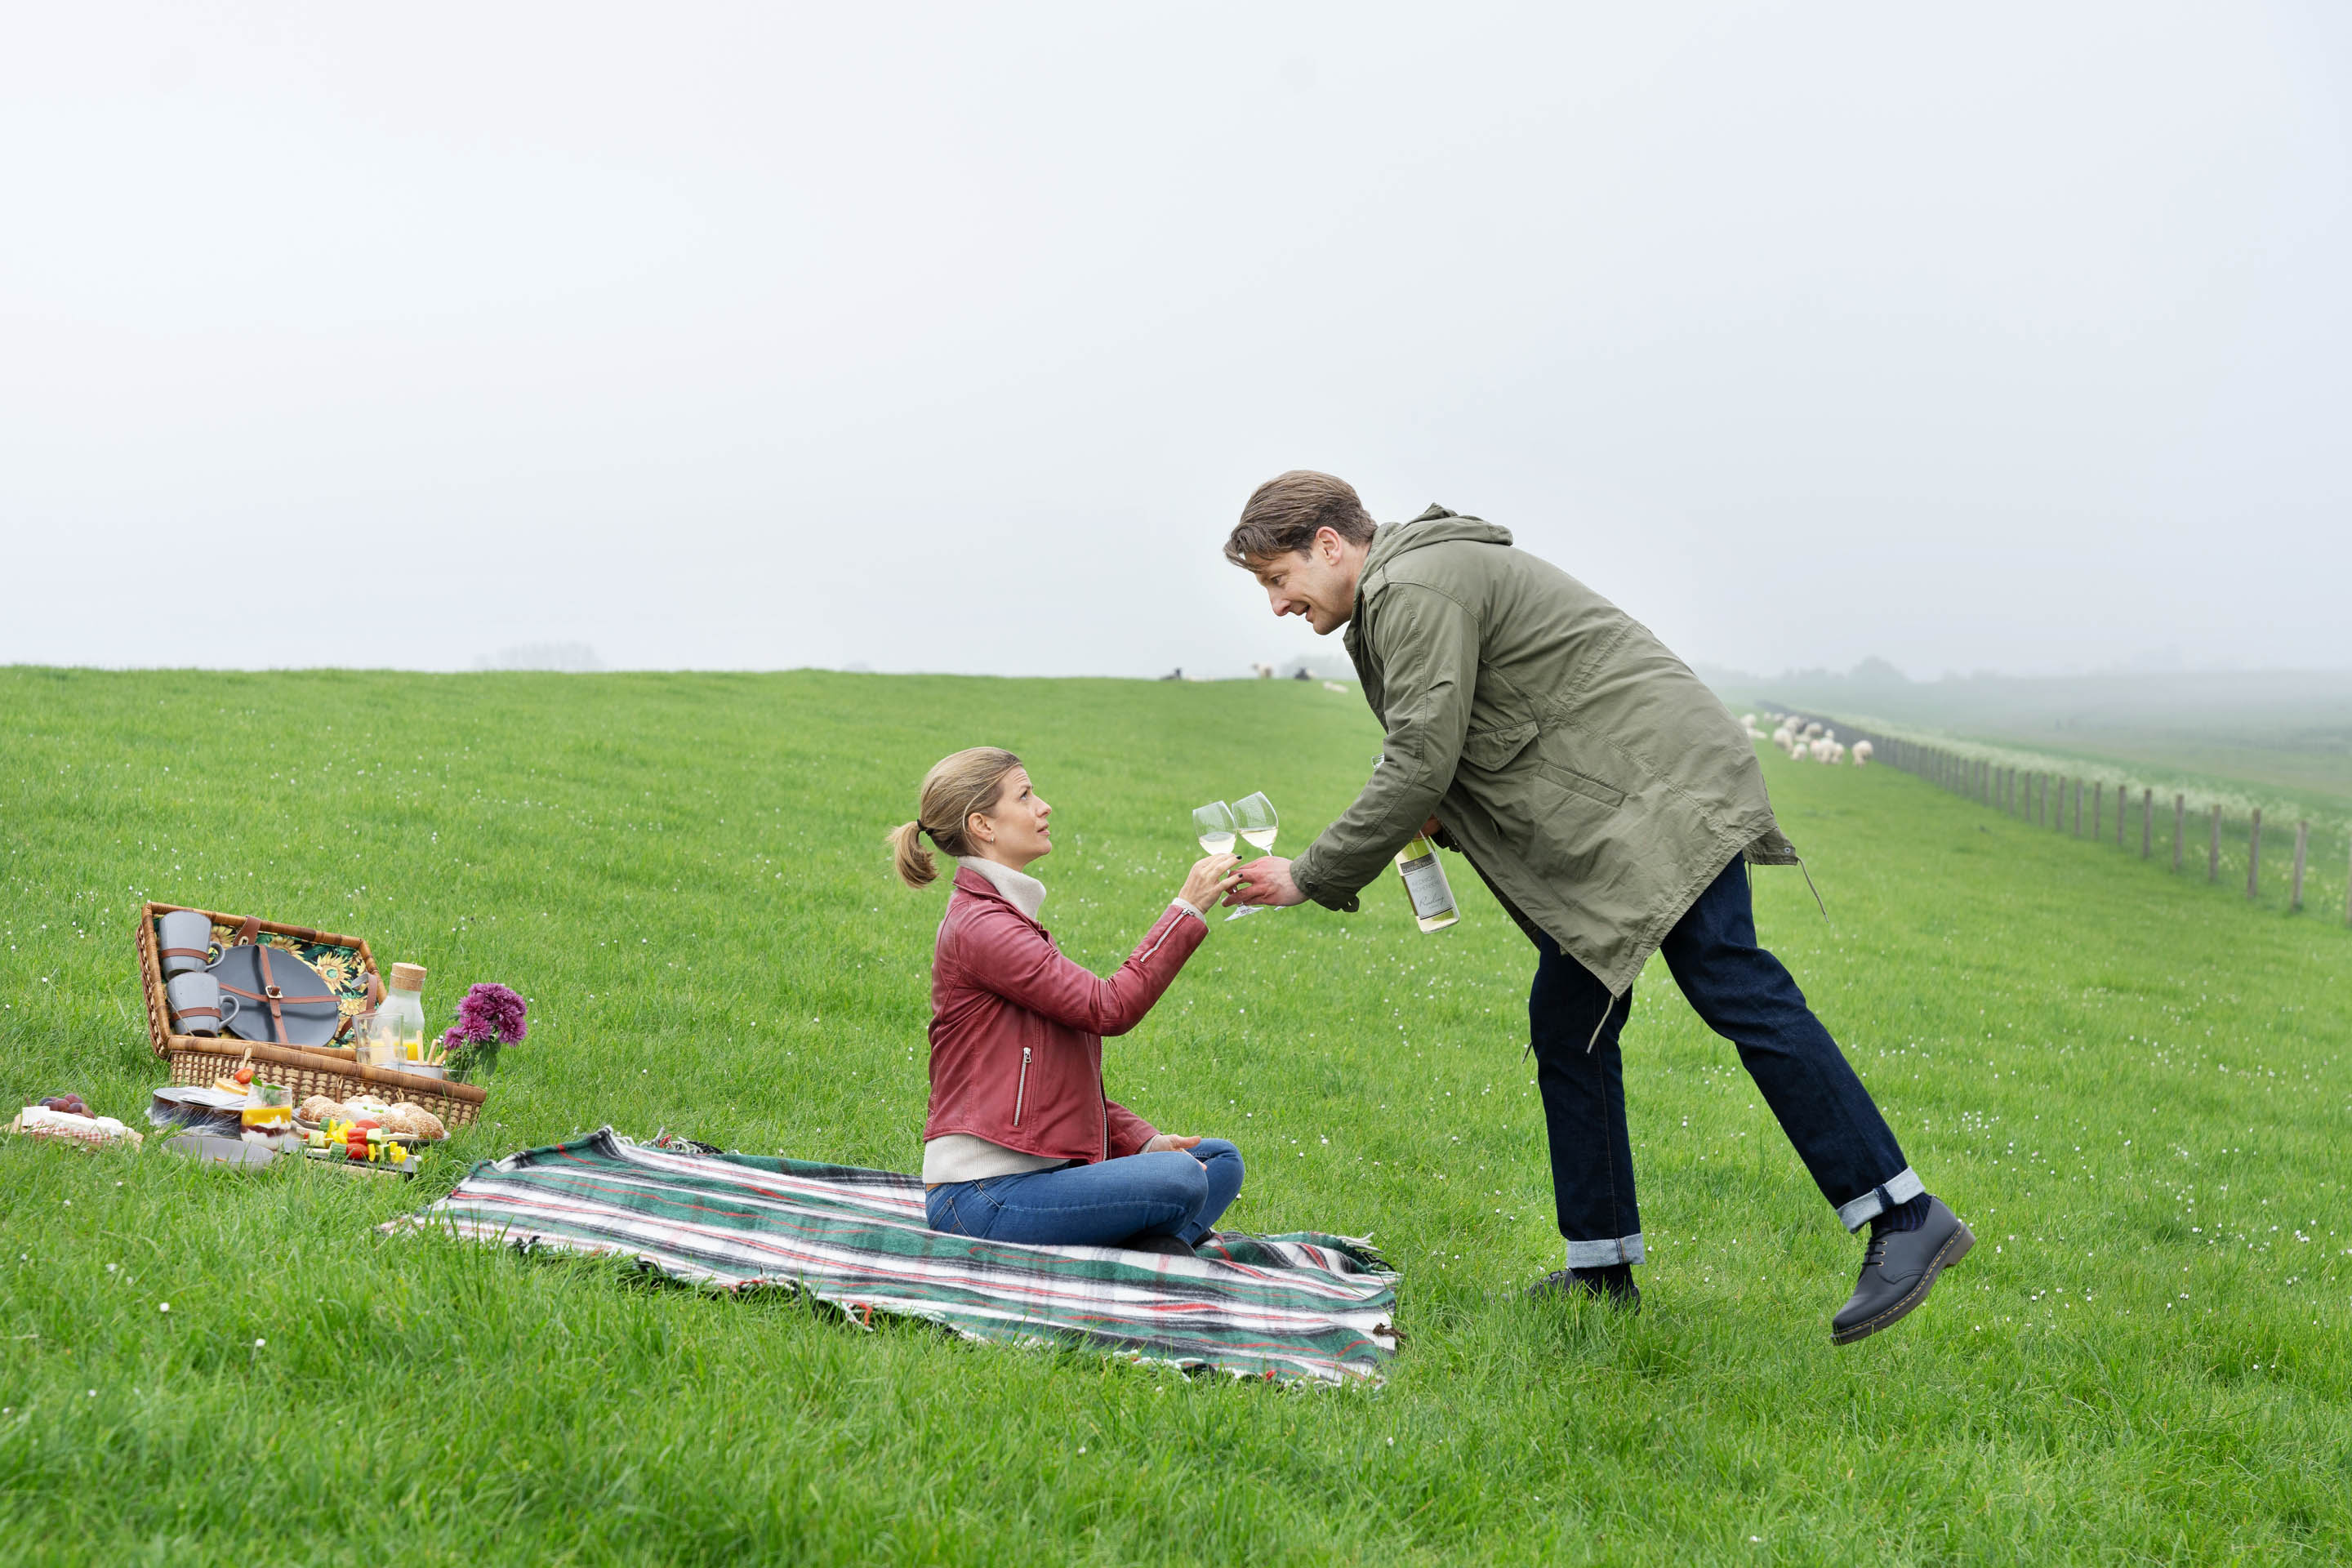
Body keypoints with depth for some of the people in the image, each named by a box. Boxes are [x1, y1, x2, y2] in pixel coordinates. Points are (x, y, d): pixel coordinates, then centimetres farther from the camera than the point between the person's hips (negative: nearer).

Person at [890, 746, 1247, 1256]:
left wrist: (1144, 1141, 4)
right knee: (1180, 1180, -27)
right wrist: (1187, 909, -14)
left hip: (1037, 1170, 10)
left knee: (1221, 1160, 5)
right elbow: (1109, 1008, -20)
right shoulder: (979, 925, -12)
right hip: (983, 1196, -10)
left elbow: (1072, 1081, 18)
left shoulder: (1009, 918, 21)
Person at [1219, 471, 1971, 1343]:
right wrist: (1435, 821, 5)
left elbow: (1420, 765, -18)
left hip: (1662, 788, -11)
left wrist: (1312, 877, -10)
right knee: (1565, 1026, 8)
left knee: (1731, 987, -19)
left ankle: (1904, 1220, -23)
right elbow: (1444, 761, 27)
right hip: (1604, 829, 11)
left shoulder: (1416, 590, -11)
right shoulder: (1391, 602, 23)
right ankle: (1603, 1269, 11)